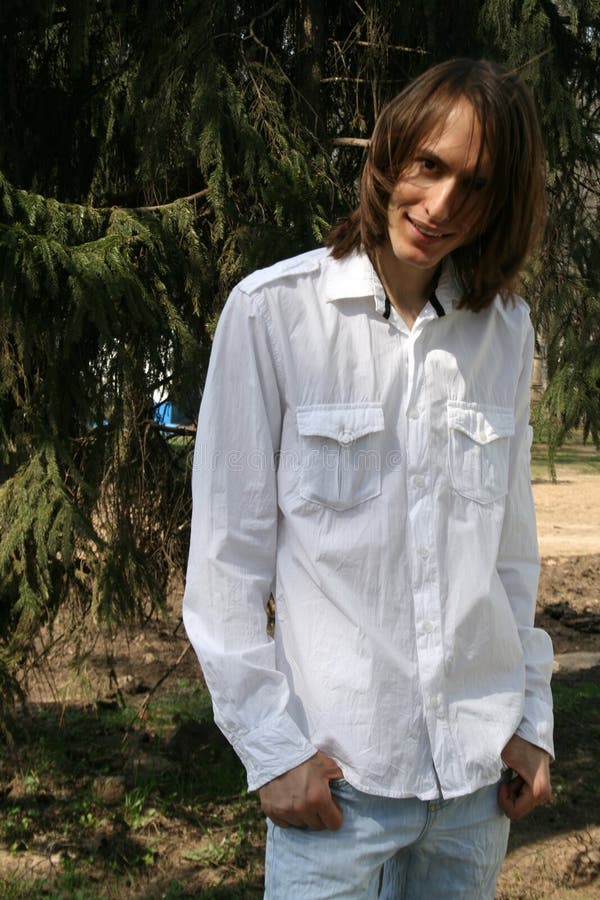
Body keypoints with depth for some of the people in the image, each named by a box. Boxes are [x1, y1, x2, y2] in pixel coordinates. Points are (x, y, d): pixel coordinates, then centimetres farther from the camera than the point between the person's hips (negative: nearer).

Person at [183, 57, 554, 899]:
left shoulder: (505, 328, 4)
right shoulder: (273, 309, -9)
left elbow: (511, 544, 11)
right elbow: (226, 556, -7)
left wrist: (532, 716, 7)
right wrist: (271, 744, -9)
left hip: (481, 765, 4)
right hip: (336, 766, -4)